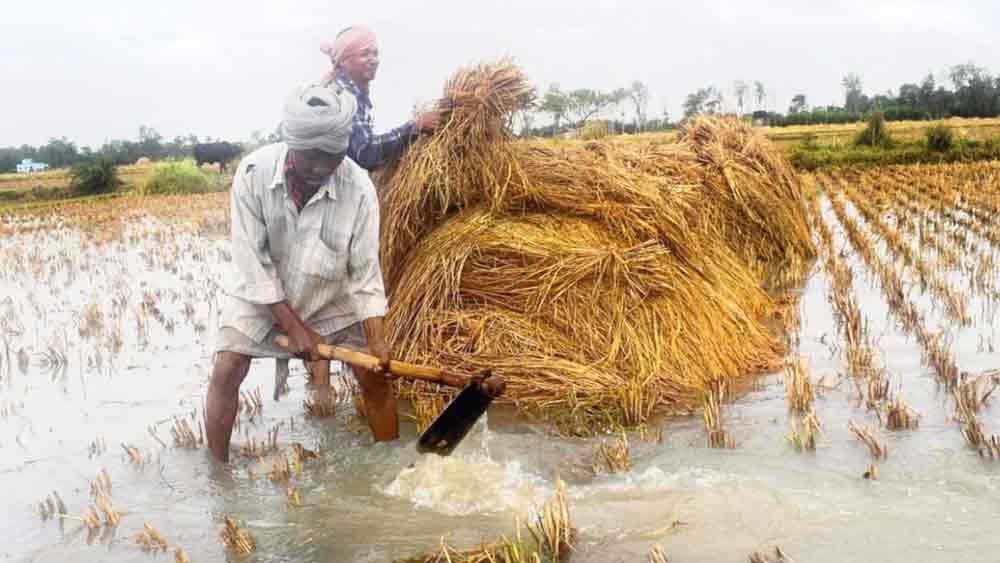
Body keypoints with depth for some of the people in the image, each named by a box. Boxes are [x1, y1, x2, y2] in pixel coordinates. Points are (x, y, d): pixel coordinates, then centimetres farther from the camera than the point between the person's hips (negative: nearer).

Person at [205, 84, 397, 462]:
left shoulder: (359, 188, -25)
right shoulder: (253, 172, -27)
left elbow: (365, 270, -18)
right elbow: (253, 261, -22)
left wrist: (377, 341, -24)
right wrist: (293, 326, -21)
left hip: (331, 297, 1)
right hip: (260, 294, 0)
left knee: (375, 375, -2)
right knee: (226, 372, -12)